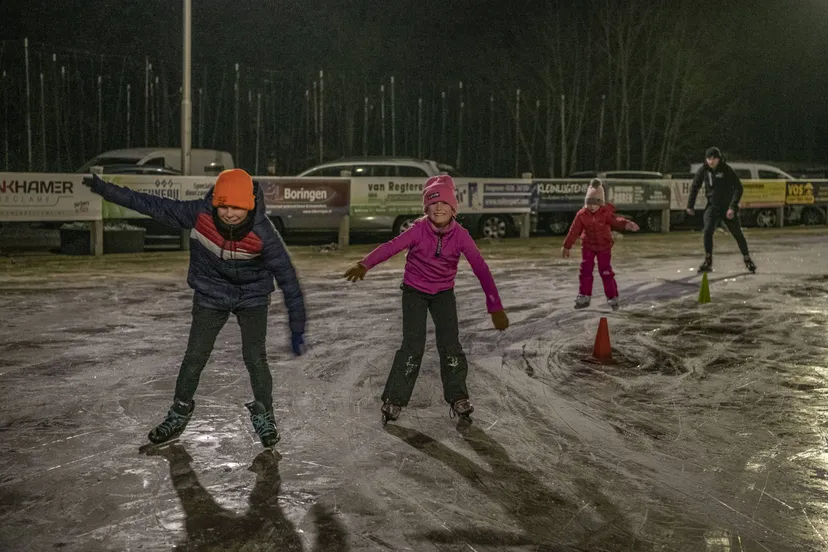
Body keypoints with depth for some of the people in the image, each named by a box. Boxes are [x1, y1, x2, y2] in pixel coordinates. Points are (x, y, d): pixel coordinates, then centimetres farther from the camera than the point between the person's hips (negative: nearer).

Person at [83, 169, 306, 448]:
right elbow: (156, 206, -15)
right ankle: (180, 412, 27)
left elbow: (287, 277, -22)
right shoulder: (199, 214, -25)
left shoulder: (263, 233, -30)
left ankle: (263, 414, 15)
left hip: (253, 296, -2)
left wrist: (297, 327, -19)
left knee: (255, 357, -10)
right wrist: (107, 190, -16)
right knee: (194, 357, 4)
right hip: (210, 295, 2)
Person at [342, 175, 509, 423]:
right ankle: (394, 400, 3)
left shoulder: (460, 235, -15)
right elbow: (391, 247, -31)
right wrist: (364, 265, -46)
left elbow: (481, 268, -16)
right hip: (414, 292, -2)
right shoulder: (419, 230, -19)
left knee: (450, 344, -5)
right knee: (413, 345, -10)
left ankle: (457, 397, 13)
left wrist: (495, 307, -20)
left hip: (444, 293, 2)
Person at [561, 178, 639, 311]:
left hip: (604, 246, -2)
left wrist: (626, 224, -54)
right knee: (585, 271, 2)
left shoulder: (606, 212, -15)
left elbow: (616, 220, -31)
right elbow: (574, 231, -5)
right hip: (588, 246, 2)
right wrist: (566, 246, -1)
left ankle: (613, 298, 8)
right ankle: (584, 297, 12)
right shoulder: (582, 214, -10)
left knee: (606, 272, -2)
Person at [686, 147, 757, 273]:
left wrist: (732, 207, -24)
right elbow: (694, 187, 10)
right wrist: (690, 205, 9)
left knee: (737, 234, 5)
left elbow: (738, 188, -15)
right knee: (707, 231, -17)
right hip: (712, 206, 2)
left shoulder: (727, 170, -14)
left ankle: (747, 260, 21)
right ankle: (708, 261, -7)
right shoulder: (703, 170, -3)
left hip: (728, 207, -2)